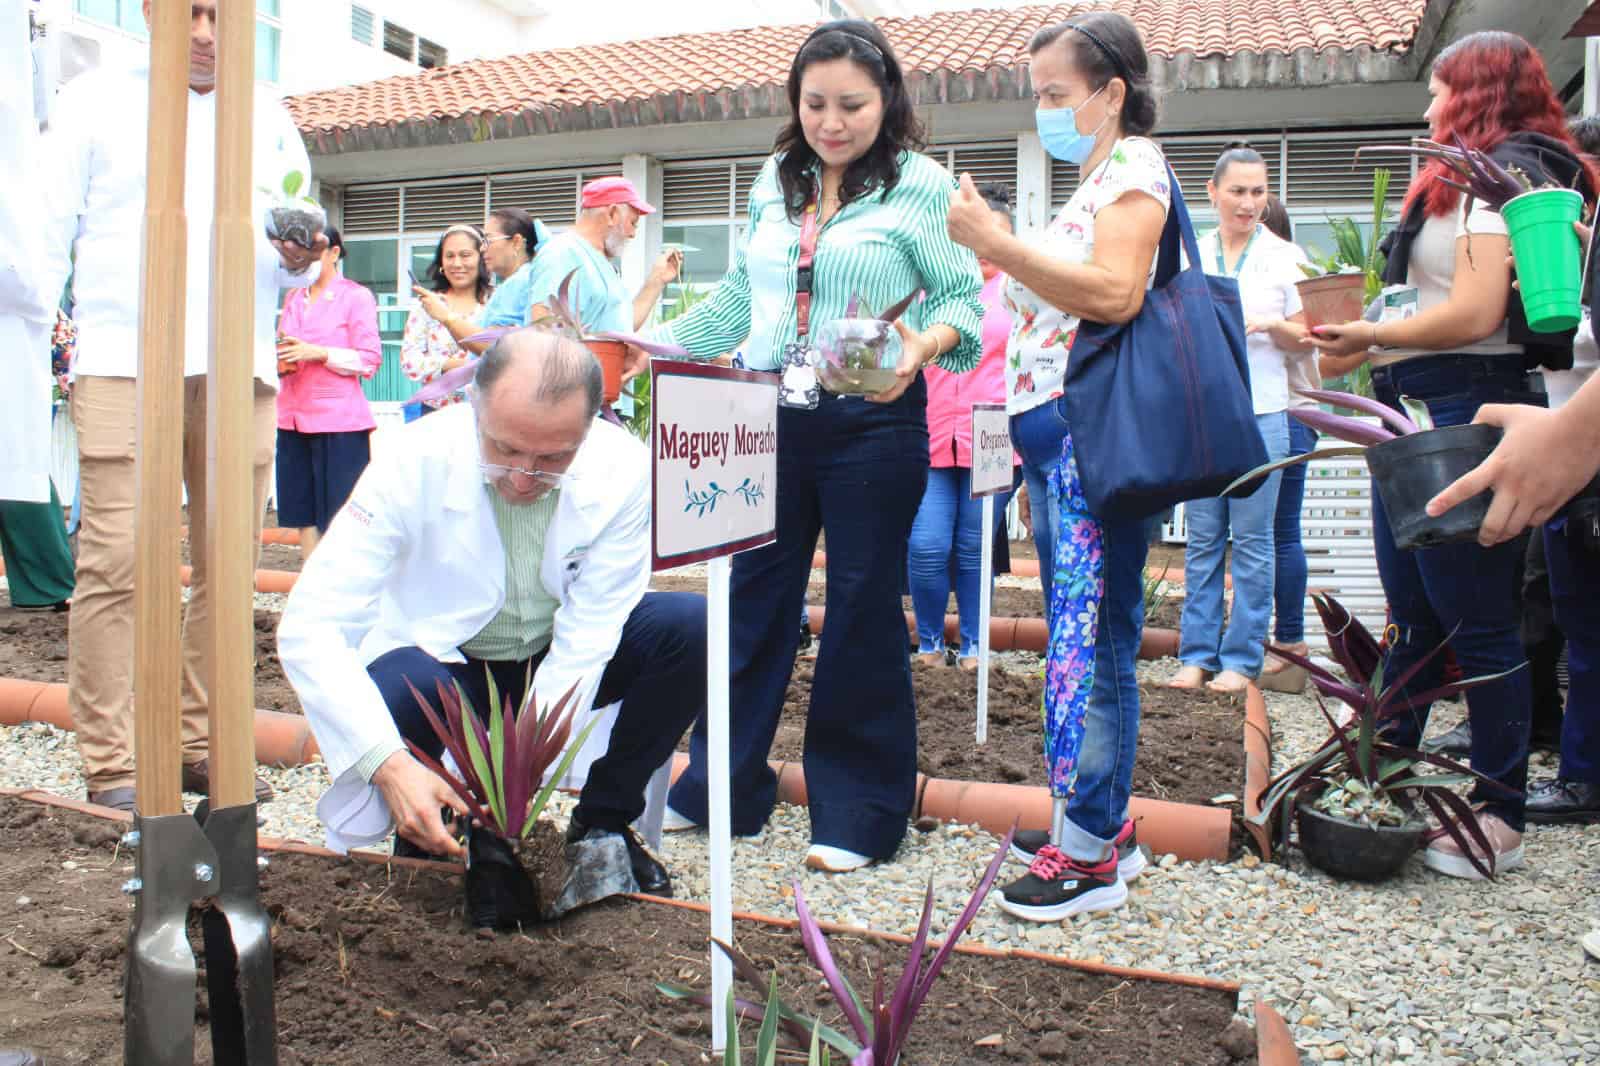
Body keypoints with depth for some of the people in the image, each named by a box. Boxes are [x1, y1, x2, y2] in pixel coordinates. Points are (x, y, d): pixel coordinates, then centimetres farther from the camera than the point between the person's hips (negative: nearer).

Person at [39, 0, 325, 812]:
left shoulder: (269, 117, 21)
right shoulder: (93, 101, 14)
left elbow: (297, 265, 17)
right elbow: (48, 232, 10)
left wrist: (300, 259, -6)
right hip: (122, 365, -2)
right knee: (115, 563, -9)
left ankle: (204, 746, 11)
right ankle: (110, 763, -2)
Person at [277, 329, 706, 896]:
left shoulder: (622, 469, -24)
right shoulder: (415, 461, -28)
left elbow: (589, 634, -22)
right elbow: (309, 626, -31)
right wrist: (390, 764, -43)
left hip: (559, 663, 2)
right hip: (442, 659, -1)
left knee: (693, 627, -24)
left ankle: (601, 823, -4)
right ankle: (424, 834, 0)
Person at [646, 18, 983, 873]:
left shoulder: (920, 186, -4)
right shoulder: (775, 185, 12)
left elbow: (966, 298, -8)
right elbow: (739, 298, 16)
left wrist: (924, 346, -27)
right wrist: (657, 345, 8)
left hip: (871, 425, -5)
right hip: (770, 419, 5)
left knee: (862, 610, 3)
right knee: (754, 600, 11)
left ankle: (858, 809, 18)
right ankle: (720, 787, 25)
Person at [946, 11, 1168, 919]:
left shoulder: (1133, 165, -6)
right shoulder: (1097, 180, 24)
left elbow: (1116, 293, -22)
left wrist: (997, 244, -20)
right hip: (1057, 436, 11)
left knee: (1093, 647, -7)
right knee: (1078, 643, 13)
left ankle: (1091, 854, 1)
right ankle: (1105, 821, 24)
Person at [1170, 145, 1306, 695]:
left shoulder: (1285, 257, 5)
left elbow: (1306, 342, 5)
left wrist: (1271, 325, -12)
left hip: (1260, 412, -2)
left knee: (1252, 538, -1)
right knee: (1202, 537, 4)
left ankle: (1242, 660, 7)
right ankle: (1196, 654, 11)